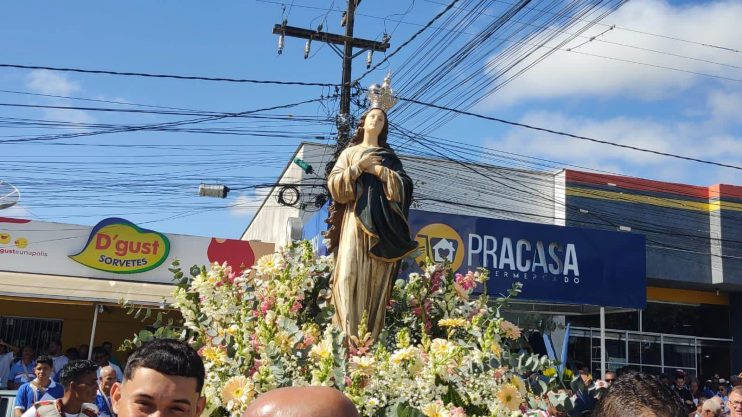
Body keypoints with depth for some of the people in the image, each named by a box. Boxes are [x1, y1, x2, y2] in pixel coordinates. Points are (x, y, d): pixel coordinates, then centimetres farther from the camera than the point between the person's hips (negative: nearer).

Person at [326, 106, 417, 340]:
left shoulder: (389, 156, 20)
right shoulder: (350, 152, 18)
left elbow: (403, 187, 6)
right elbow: (334, 184, 4)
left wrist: (378, 170, -5)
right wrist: (359, 166, -6)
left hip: (381, 223, 1)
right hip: (355, 220, -1)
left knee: (376, 278, -6)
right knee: (350, 274, -15)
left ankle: (371, 337, -6)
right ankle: (349, 335, -18)